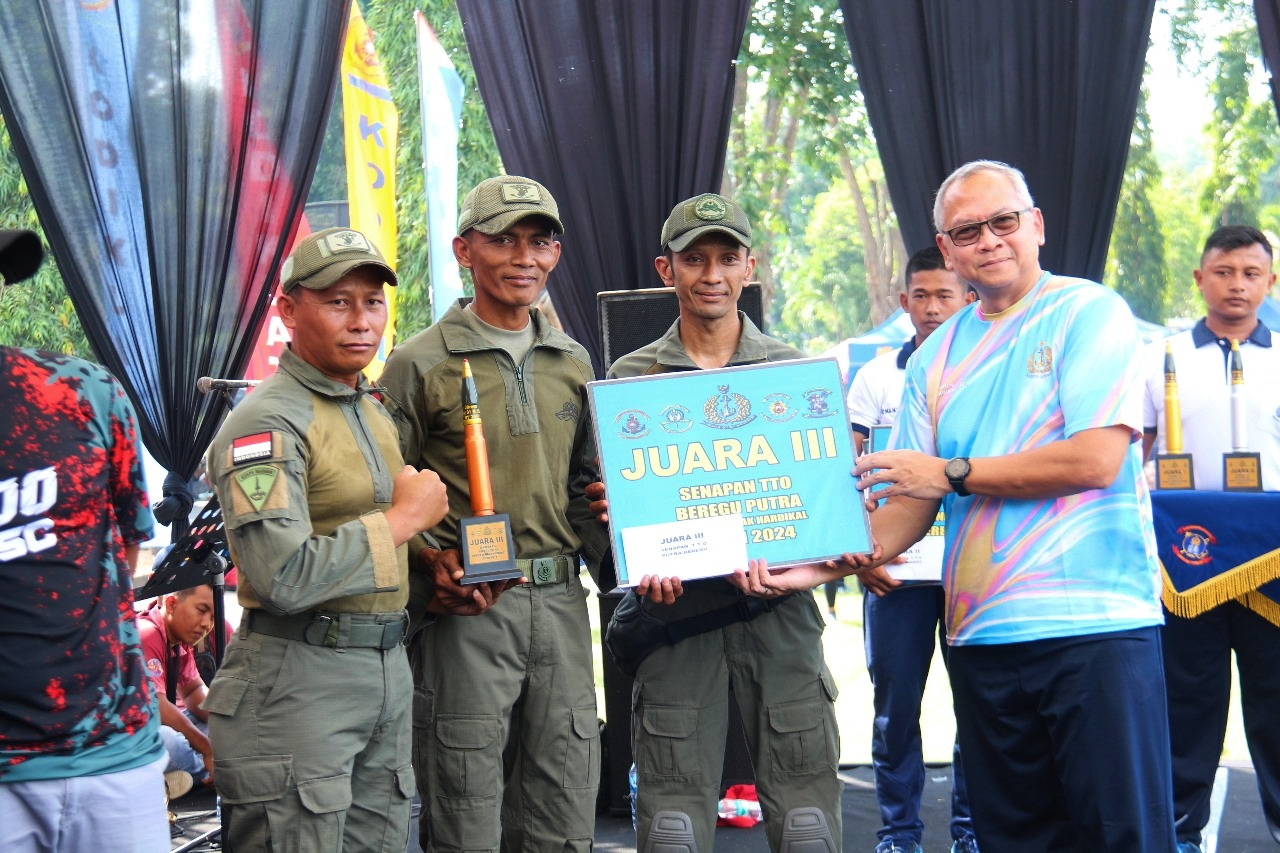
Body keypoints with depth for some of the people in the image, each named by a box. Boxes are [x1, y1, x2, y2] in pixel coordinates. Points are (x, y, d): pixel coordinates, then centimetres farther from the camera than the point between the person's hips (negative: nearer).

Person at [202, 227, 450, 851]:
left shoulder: (374, 414, 15)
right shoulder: (267, 422, -14)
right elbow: (286, 579, -25)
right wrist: (403, 518, -14)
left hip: (387, 673, 9)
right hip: (298, 680, -8)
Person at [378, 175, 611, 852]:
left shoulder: (572, 362, 14)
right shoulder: (420, 363, -3)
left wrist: (607, 555, 5)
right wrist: (434, 564, -17)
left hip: (561, 600, 5)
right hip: (467, 607, -5)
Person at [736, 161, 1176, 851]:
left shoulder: (1089, 312, -1)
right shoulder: (937, 357, 14)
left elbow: (1097, 458, -13)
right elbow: (910, 502, 12)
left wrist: (954, 473, -7)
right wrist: (830, 560, -6)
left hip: (1095, 620, -5)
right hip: (979, 633, 5)